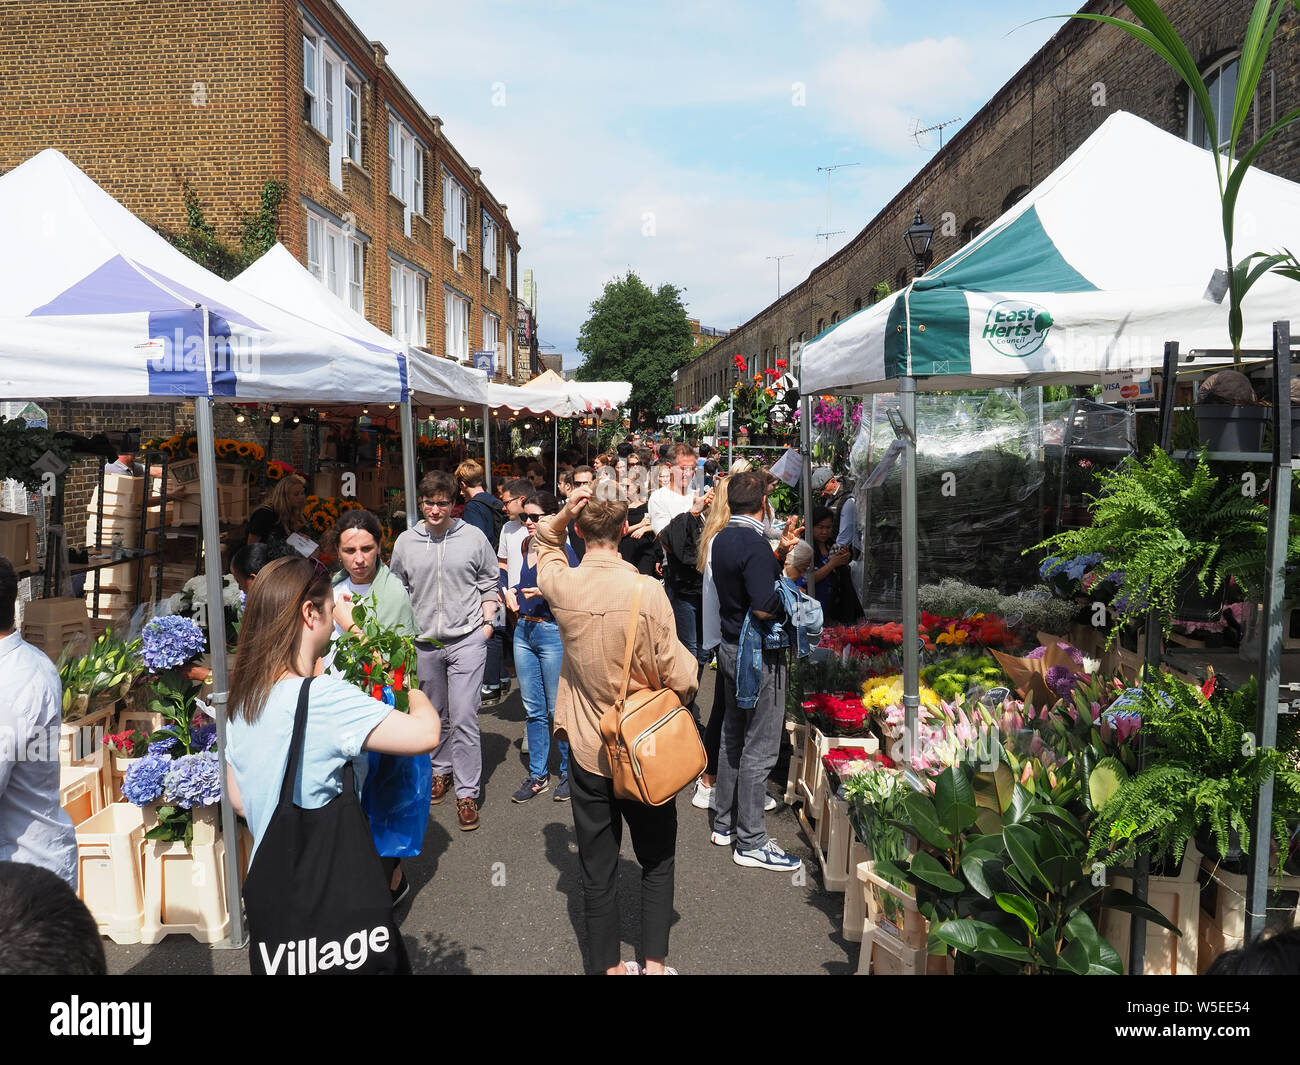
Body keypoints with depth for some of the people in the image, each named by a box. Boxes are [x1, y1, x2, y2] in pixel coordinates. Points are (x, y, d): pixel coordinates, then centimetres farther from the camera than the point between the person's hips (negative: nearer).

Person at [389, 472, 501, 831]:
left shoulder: (473, 538, -2)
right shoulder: (406, 542, 4)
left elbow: (490, 582, 8)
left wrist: (487, 622, 1)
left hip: (466, 639, -3)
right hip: (423, 642, 3)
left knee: (463, 718, -6)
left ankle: (467, 794, 4)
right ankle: (441, 771, 38)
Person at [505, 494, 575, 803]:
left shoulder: (562, 551, -11)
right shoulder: (525, 547, 9)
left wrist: (545, 592, -23)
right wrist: (511, 591, 6)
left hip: (553, 633, -6)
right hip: (524, 631, 7)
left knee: (558, 709, 3)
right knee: (533, 709, 13)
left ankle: (569, 772, 20)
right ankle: (538, 775, 24)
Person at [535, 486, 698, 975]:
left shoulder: (561, 585, -12)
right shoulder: (647, 591, -21)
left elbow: (545, 547, 12)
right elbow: (678, 677, -17)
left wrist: (560, 516, -6)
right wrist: (679, 698, 5)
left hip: (587, 749, 2)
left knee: (597, 868, 16)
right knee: (657, 861, 20)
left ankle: (609, 965, 29)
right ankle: (655, 962, 25)